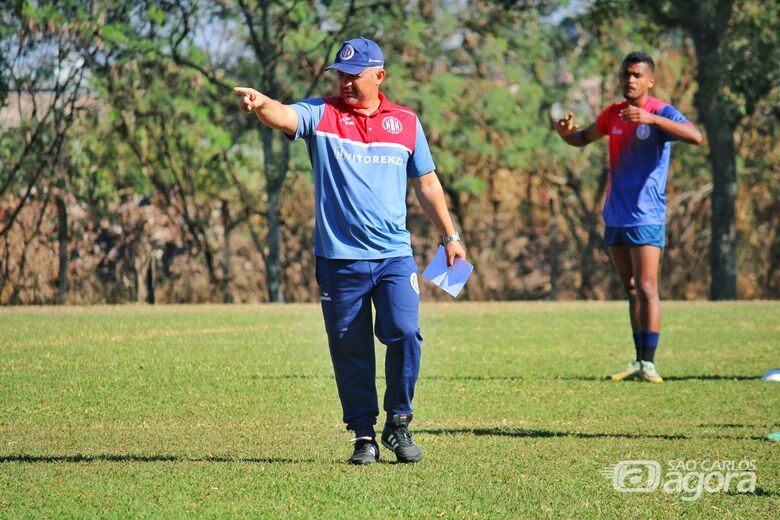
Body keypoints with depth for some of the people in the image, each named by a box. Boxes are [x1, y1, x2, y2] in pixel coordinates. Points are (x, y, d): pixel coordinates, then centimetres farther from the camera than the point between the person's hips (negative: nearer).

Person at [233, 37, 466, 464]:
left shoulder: (405, 122, 9)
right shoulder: (322, 114, 2)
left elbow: (426, 184, 18)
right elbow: (286, 116, -19)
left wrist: (449, 236, 17)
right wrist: (261, 105, -42)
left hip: (395, 256, 1)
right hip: (339, 259, -1)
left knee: (404, 334, -13)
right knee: (350, 350, 4)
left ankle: (398, 425, 5)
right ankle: (364, 435, 16)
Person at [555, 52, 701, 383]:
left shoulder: (661, 112, -11)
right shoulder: (614, 114, 10)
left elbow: (695, 137, -28)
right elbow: (584, 138, 25)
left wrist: (651, 118, -39)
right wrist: (566, 133, -1)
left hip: (646, 217, -7)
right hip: (615, 216, 7)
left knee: (646, 288, -12)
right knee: (631, 290, 11)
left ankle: (649, 363, -12)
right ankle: (639, 362, 16)